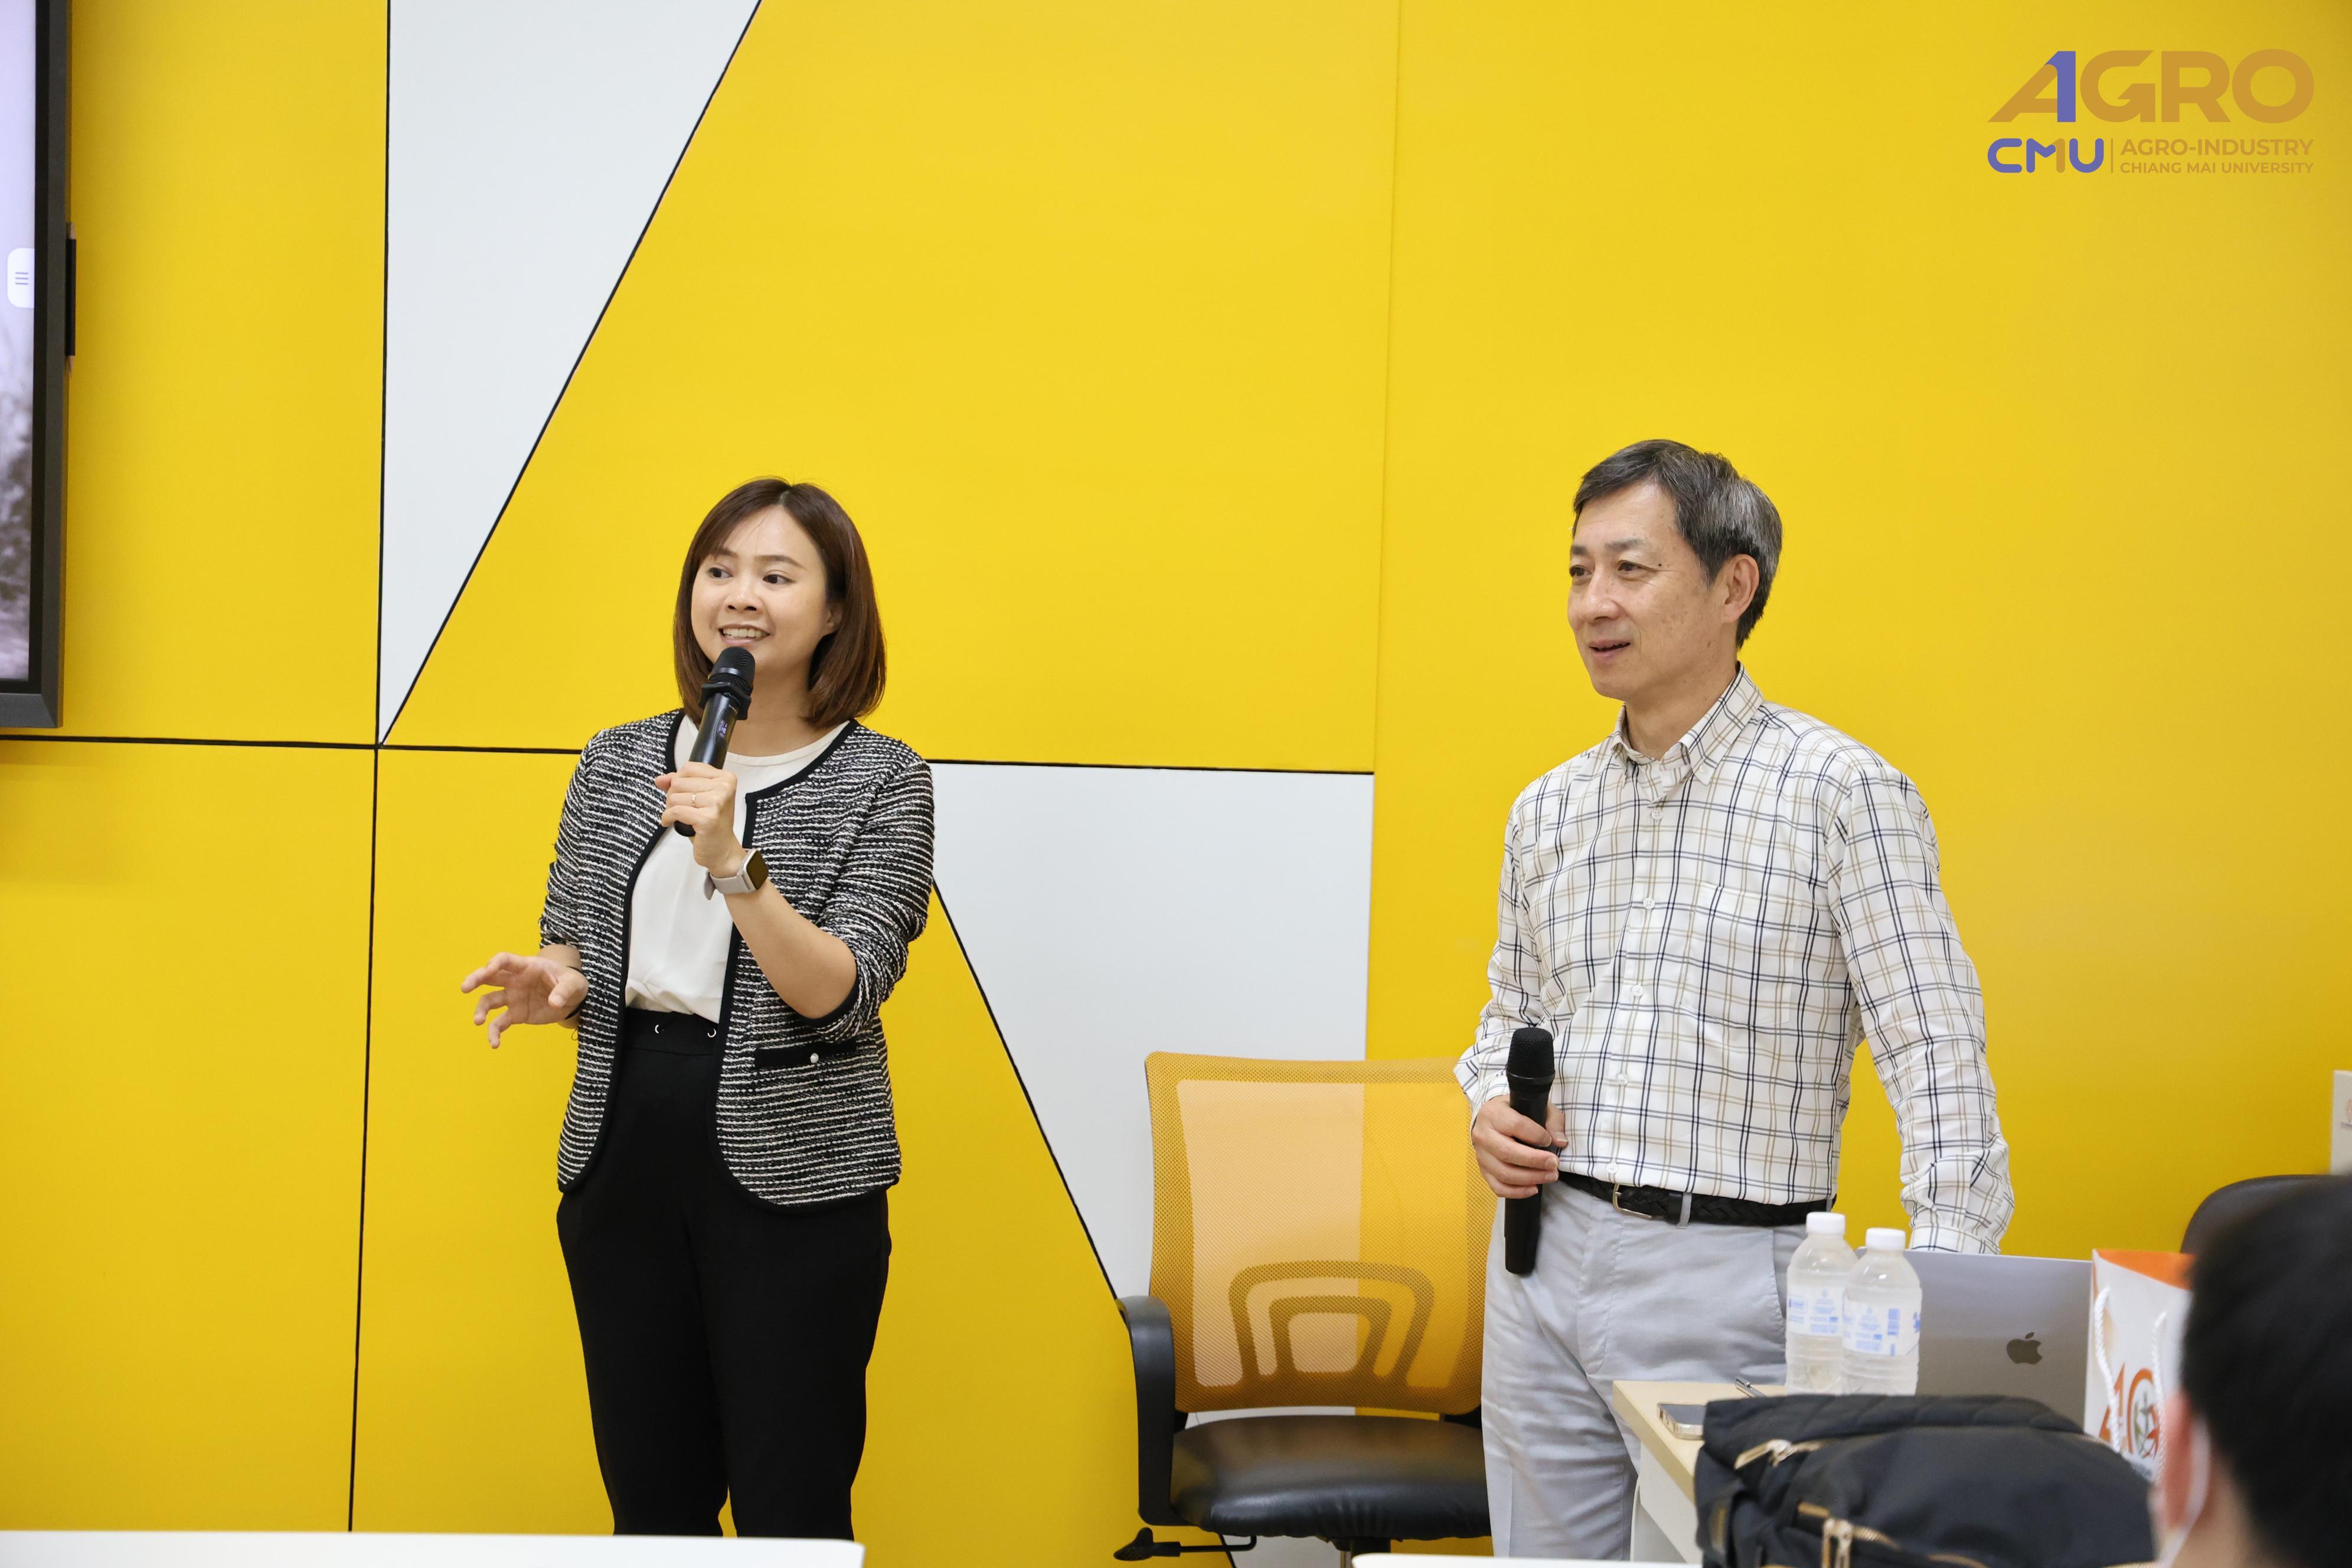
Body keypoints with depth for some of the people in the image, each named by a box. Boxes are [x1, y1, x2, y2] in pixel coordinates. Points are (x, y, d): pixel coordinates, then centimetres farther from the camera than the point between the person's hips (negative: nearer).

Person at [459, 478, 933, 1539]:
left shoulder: (880, 782, -4)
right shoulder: (618, 761, 8)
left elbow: (839, 994, -13)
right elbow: (570, 947, 16)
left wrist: (731, 861, -25)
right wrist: (551, 985, -7)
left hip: (791, 1174, -4)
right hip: (624, 1153, 4)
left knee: (790, 1512, 0)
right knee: (650, 1499, 12)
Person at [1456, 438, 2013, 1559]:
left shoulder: (1839, 791, -8)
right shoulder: (1547, 811, 10)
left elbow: (1938, 1063, -12)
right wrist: (1491, 1107, 2)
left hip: (1728, 1284, -5)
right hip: (1544, 1265, 6)